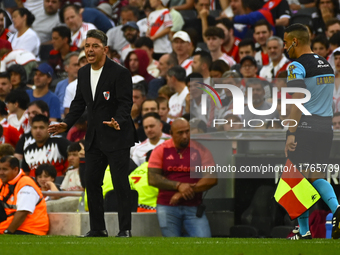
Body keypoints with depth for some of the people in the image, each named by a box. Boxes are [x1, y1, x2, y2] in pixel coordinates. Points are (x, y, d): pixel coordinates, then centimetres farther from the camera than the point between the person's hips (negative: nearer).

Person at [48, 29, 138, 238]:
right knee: (91, 182, 7)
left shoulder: (120, 73, -13)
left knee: (121, 183, -3)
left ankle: (125, 229, 5)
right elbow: (79, 103, 14)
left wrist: (118, 121, -35)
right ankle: (98, 229, 16)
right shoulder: (83, 73, 9)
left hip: (116, 137, -7)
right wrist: (67, 124, 0)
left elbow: (125, 103, -17)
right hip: (94, 138, 7)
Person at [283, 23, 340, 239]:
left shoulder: (297, 66, -11)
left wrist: (291, 133, -21)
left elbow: (298, 102, -19)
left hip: (306, 126, -7)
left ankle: (304, 231, 3)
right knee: (316, 177, 14)